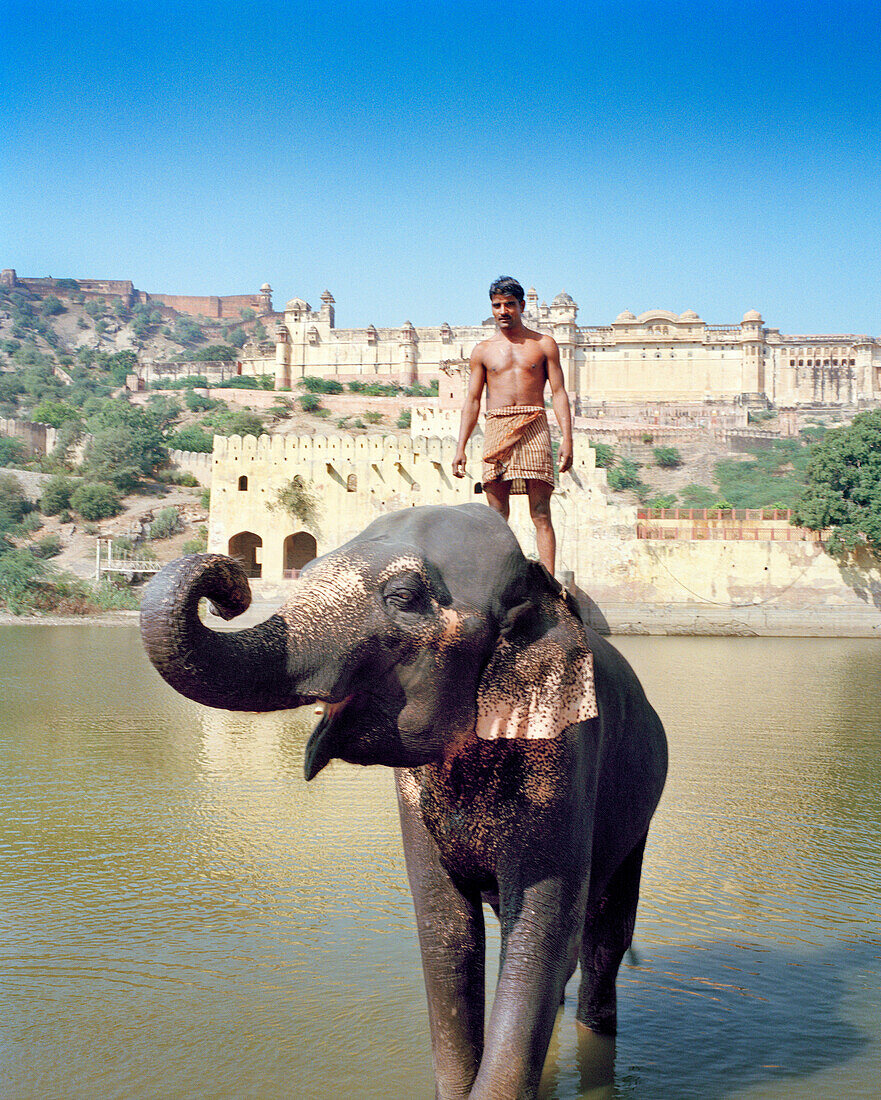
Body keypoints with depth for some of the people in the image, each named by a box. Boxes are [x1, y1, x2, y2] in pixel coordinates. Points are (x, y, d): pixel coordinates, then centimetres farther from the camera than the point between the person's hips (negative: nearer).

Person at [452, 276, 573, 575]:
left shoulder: (544, 345, 12)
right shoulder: (483, 351, 16)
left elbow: (559, 393, 7)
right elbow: (472, 400, 15)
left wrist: (567, 439, -4)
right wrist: (460, 448, 6)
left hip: (534, 427, -1)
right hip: (496, 427, 2)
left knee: (541, 513, -7)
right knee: (497, 514, -2)